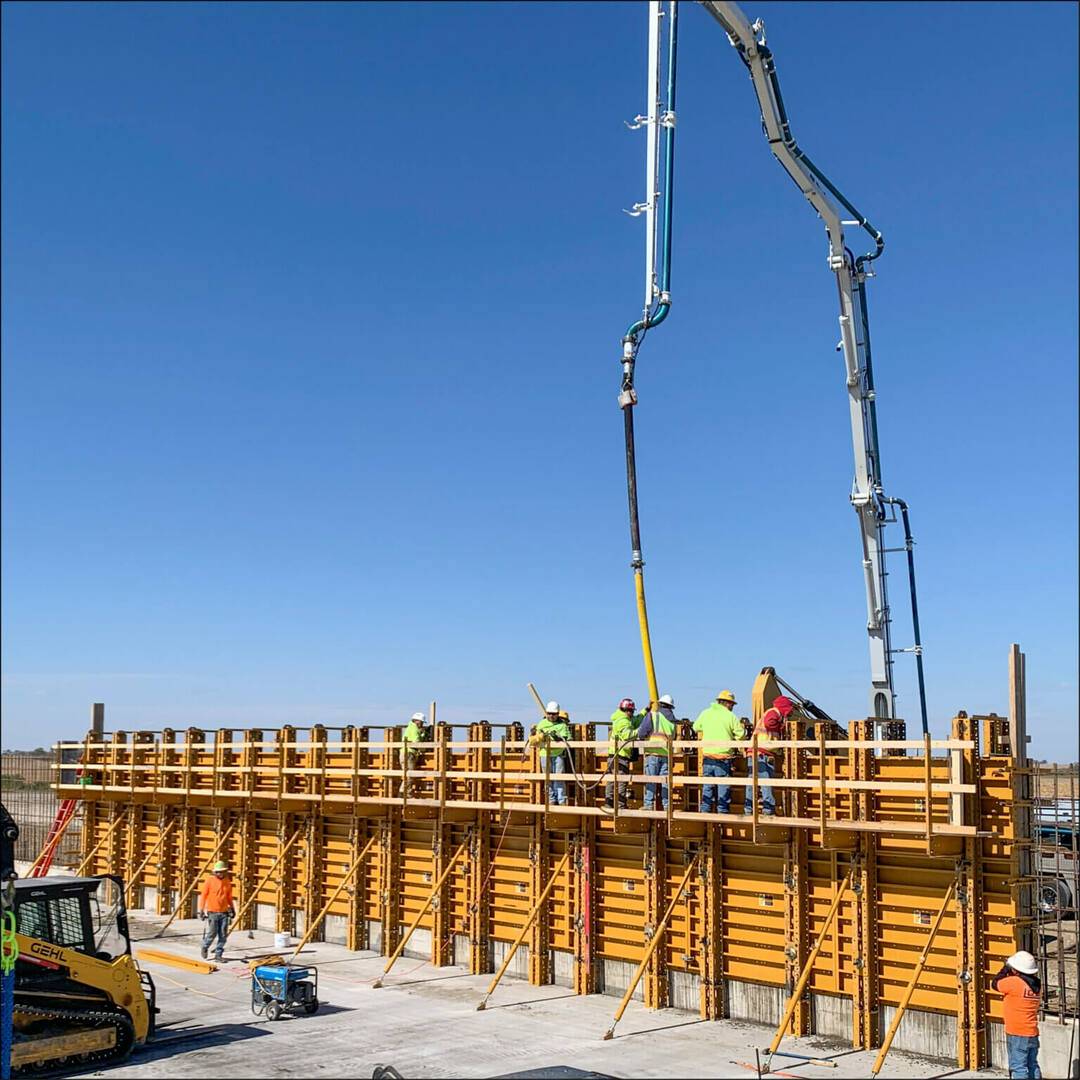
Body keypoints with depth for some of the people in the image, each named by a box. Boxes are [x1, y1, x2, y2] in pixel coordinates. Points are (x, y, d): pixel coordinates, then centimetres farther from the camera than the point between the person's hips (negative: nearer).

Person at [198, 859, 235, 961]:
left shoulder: (227, 882, 7)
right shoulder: (210, 880, -5)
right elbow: (203, 895, -4)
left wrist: (232, 908, 18)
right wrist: (201, 910, -7)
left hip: (224, 912, 4)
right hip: (212, 912, -4)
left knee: (223, 935, 1)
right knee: (212, 933, -4)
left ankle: (218, 955, 10)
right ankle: (205, 947, 26)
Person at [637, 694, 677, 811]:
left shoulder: (652, 714, -2)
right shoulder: (673, 720, 14)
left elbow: (642, 731, -8)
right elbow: (673, 737, 18)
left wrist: (640, 739, 11)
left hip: (653, 751, -4)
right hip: (666, 753, 4)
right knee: (665, 780, 8)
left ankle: (648, 804, -5)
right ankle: (666, 804, 8)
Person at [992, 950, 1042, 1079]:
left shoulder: (1013, 982, -19)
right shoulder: (1036, 984, 3)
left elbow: (995, 984, -3)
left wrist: (1006, 969, 5)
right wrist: (1012, 975, 11)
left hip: (1017, 1034, -7)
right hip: (1033, 1033, 7)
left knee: (1018, 1067, -2)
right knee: (1032, 1066, 14)